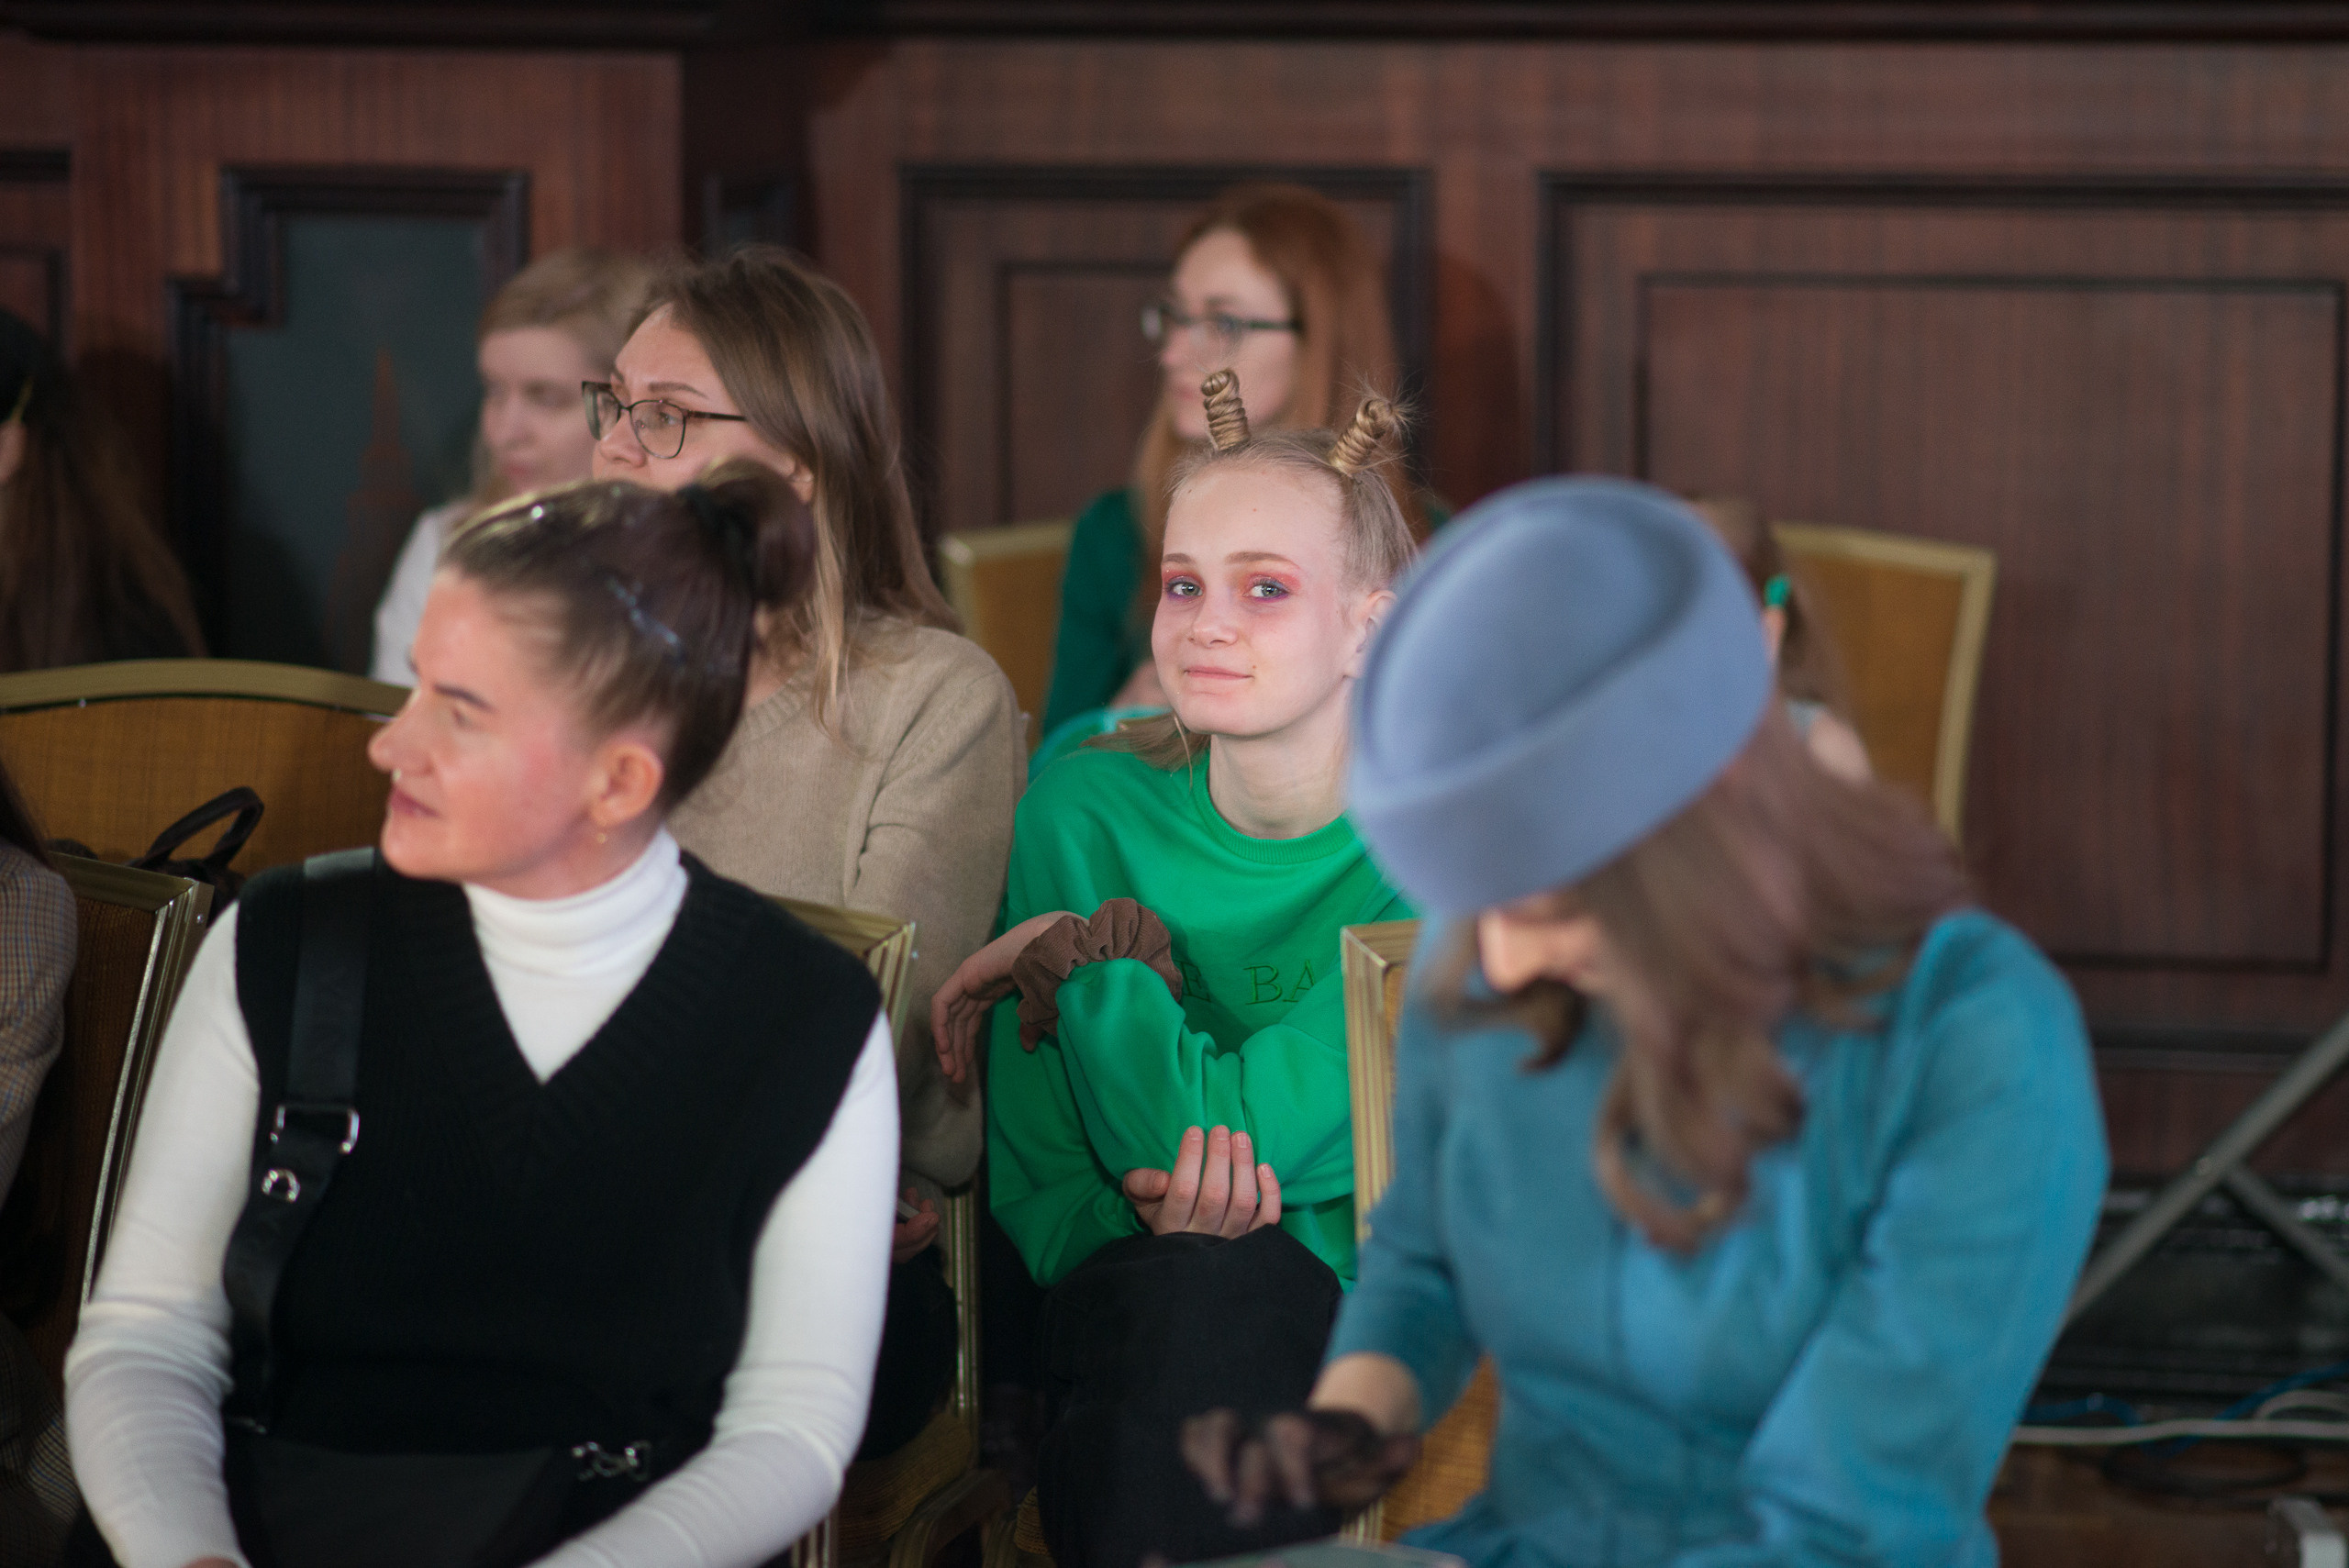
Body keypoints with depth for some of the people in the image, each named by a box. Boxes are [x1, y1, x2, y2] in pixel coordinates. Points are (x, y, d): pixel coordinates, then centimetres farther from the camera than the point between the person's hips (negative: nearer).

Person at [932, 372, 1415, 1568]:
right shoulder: (1088, 812, 3)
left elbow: (1222, 1130, -16)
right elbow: (1036, 1188, 4)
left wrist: (1078, 949, -7)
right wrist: (1142, 1224, -16)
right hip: (1125, 1303, 2)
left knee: (1232, 1294, -34)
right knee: (1186, 1284, -33)